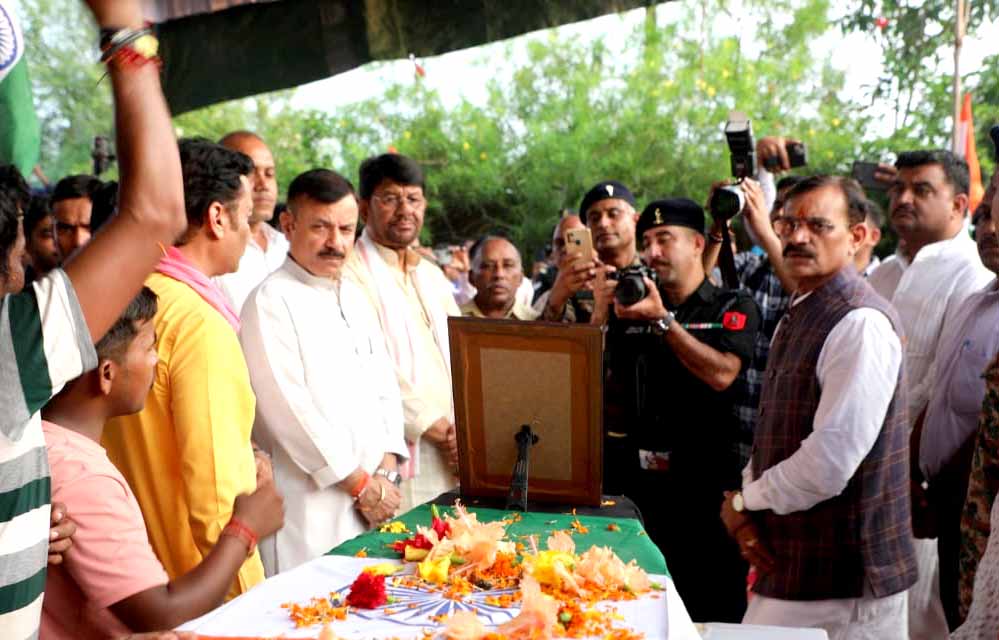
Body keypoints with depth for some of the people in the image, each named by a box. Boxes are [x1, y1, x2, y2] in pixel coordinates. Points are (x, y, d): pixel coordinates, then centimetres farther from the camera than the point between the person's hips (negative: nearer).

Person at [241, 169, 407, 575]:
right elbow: (289, 409, -15)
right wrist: (361, 483, -10)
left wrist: (386, 469, -1)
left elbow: (384, 385, 13)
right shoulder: (271, 301, -9)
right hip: (310, 509, -7)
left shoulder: (354, 298, 14)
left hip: (374, 496, 7)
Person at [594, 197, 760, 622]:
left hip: (708, 485, -3)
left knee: (715, 613, 4)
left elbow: (721, 375, -16)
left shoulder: (733, 308, 1)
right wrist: (599, 312, -6)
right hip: (640, 485, 4)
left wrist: (663, 320, -16)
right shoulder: (630, 308, 12)